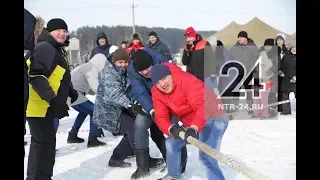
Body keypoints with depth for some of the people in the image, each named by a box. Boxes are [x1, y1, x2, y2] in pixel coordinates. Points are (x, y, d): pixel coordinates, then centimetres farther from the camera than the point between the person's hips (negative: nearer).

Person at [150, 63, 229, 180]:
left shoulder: (187, 81, -27)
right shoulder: (157, 92, -2)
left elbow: (203, 107, -37)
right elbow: (161, 117, -9)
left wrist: (194, 128, -51)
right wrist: (171, 129, -31)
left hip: (214, 118, -9)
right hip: (191, 124, 9)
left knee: (206, 156, -27)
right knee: (171, 143, 15)